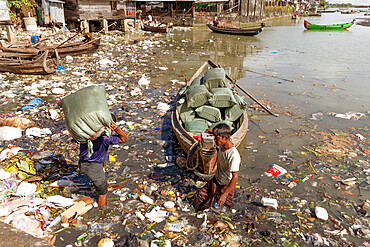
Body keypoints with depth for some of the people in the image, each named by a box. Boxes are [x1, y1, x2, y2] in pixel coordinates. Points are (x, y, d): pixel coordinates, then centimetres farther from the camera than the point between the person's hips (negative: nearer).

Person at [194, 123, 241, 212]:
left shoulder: (234, 155, -35)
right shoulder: (221, 145, -12)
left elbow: (235, 177, -32)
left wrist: (224, 194, -30)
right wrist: (213, 132, -5)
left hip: (225, 186, -7)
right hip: (215, 181, 7)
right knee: (198, 197, 17)